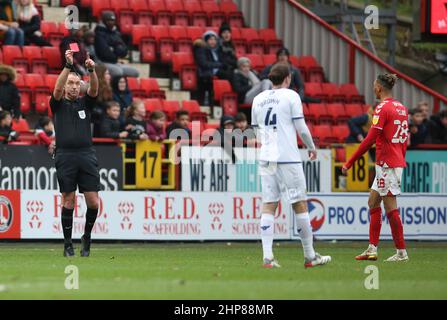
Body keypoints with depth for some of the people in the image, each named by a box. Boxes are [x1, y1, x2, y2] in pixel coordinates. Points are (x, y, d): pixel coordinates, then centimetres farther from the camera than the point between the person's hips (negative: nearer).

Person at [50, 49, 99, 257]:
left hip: (87, 156, 2)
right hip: (65, 156, -2)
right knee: (68, 201, -1)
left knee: (93, 203, -4)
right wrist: (68, 65, -23)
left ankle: (87, 236, 18)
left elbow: (94, 89, -3)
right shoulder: (58, 104, 9)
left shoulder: (85, 103, 15)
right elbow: (57, 88, -10)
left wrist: (91, 70, -23)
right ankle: (67, 244, 7)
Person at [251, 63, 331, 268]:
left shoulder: (258, 99, 12)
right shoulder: (290, 96, -2)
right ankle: (310, 256, 7)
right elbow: (301, 128, -2)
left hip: (266, 158, 5)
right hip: (288, 158, -5)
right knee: (300, 205, 2)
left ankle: (267, 257, -7)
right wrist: (312, 148, 14)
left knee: (268, 206, 2)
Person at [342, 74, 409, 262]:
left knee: (390, 207, -5)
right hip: (397, 161, 9)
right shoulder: (401, 108, 12)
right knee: (373, 201, 14)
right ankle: (372, 249, 11)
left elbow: (370, 139, -19)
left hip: (387, 164, -9)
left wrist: (350, 162, -16)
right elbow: (405, 140, 18)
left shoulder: (383, 108, -14)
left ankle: (401, 252, -2)